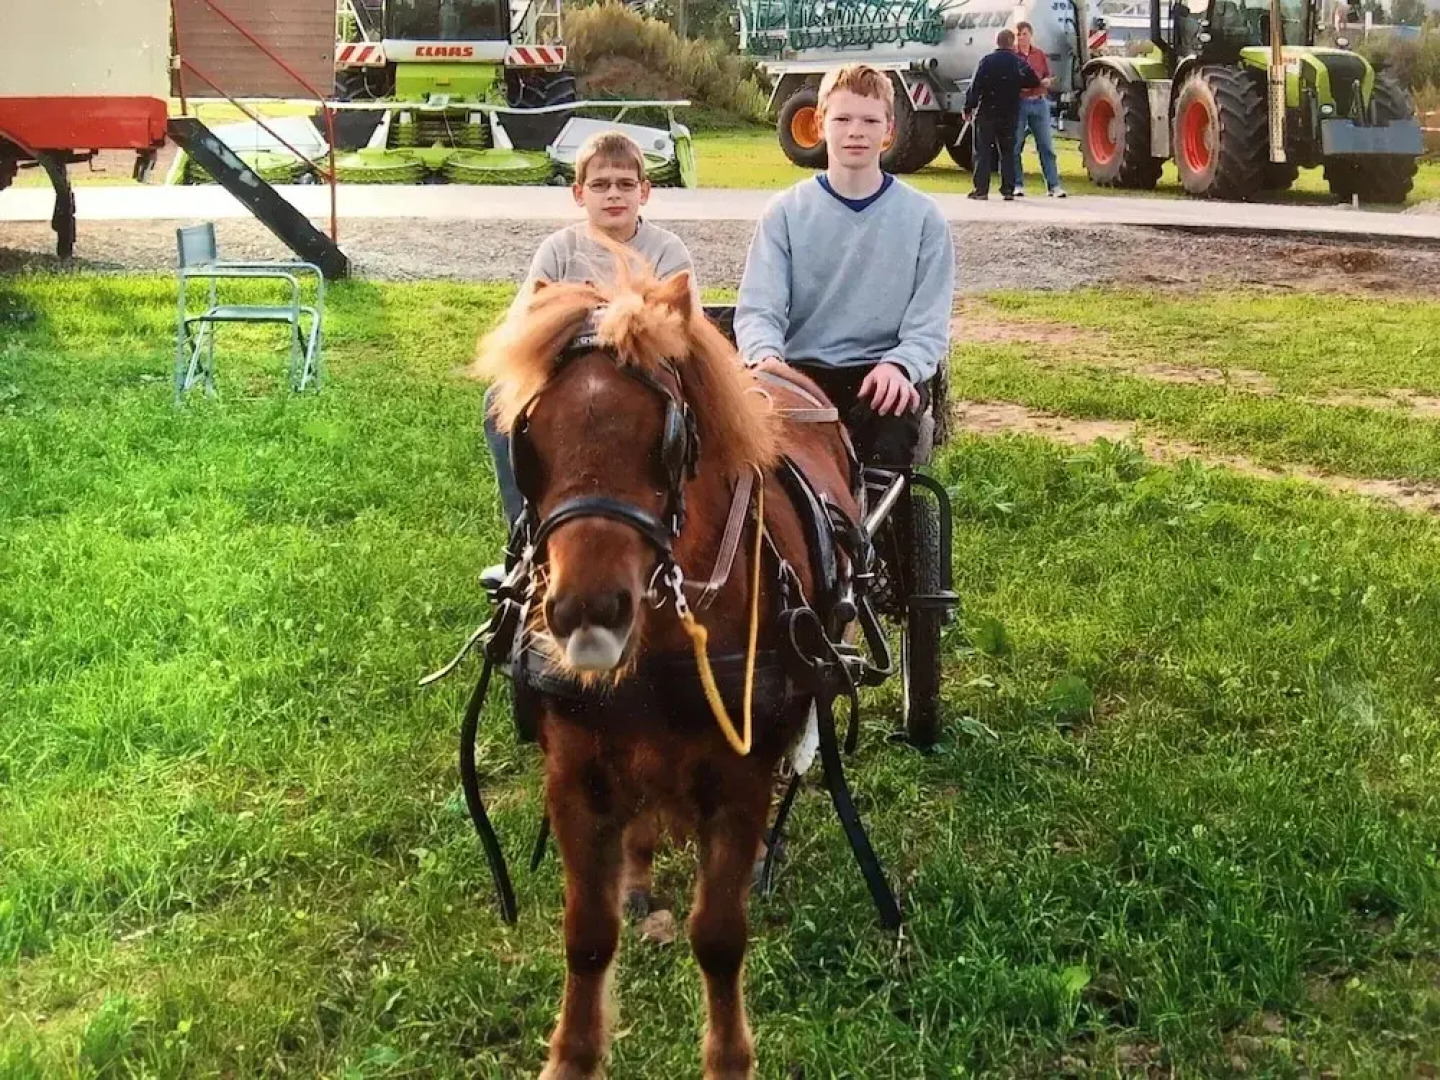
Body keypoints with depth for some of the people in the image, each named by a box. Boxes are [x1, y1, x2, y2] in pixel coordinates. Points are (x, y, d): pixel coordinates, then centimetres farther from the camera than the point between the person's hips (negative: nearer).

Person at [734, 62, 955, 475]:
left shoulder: (923, 217, 5)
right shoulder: (786, 212, 6)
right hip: (802, 369, 1)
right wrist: (766, 357, -26)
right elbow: (757, 308, -3)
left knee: (890, 423, -34)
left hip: (884, 370, 0)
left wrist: (898, 366, -21)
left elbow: (929, 325, 1)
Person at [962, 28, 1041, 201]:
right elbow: (1034, 82, 5)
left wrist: (968, 109, -2)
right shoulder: (1019, 63, -1)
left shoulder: (986, 62, -6)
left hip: (986, 113, -2)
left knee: (983, 151, 3)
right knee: (1008, 152, 10)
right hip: (1010, 114, 2)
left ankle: (981, 189, -3)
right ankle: (1008, 189, 5)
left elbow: (975, 87, -9)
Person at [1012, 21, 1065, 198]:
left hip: (1039, 103, 3)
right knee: (1015, 146, 1)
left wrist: (1046, 82, -6)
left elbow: (1048, 78, 16)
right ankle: (1018, 185, 11)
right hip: (1018, 103, -3)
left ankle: (1053, 185, 3)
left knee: (1046, 146, 1)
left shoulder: (1040, 55, 12)